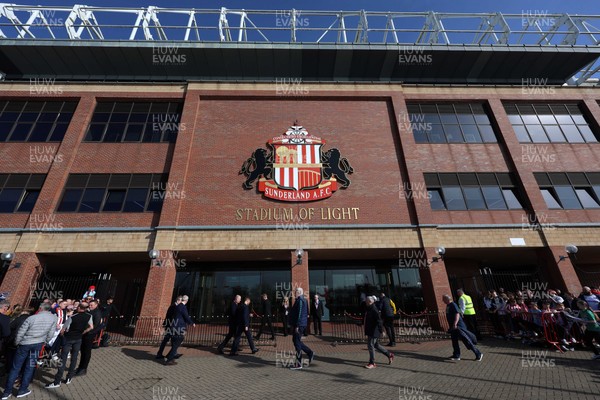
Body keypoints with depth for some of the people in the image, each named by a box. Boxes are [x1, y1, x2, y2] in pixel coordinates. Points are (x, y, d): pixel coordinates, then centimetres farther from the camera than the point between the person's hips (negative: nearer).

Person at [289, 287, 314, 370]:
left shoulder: (300, 300, -17)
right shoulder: (303, 300, 15)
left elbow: (300, 314, -23)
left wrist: (297, 326, -22)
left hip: (299, 325, -10)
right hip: (300, 325, 10)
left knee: (297, 342, -2)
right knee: (296, 341, 18)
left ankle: (298, 364, 7)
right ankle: (310, 353, 22)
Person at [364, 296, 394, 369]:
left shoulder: (374, 310, -19)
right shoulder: (368, 309, 9)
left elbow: (379, 320, -22)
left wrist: (381, 330, -23)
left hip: (374, 331, -9)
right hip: (369, 331, 9)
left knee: (371, 345, -3)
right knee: (376, 345, 19)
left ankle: (372, 363, 10)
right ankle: (389, 355, 34)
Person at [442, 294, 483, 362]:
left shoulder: (453, 305, -18)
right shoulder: (448, 306, 12)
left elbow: (457, 314, -28)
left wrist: (455, 324, -36)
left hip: (458, 326, -10)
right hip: (453, 327, 10)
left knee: (467, 341, -3)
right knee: (454, 341, 13)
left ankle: (478, 354, 10)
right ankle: (456, 356, 22)